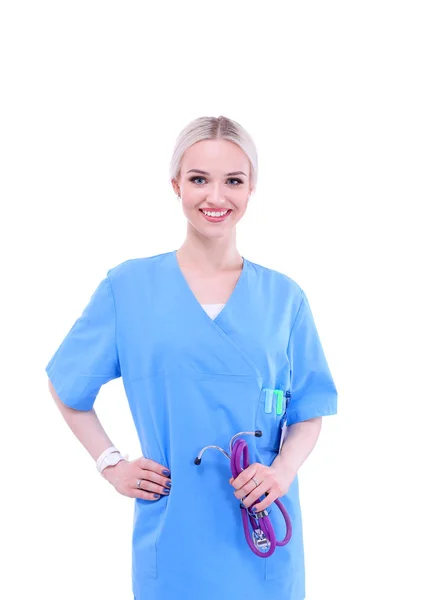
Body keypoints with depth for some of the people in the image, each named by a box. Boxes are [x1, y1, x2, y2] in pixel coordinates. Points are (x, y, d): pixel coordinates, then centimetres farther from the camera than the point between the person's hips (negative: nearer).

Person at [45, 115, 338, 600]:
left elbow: (308, 414, 5)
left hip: (263, 535, 2)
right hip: (173, 542, -1)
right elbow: (66, 387, 8)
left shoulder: (284, 297, 1)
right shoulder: (129, 286, -3)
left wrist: (283, 470, -13)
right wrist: (111, 464, -1)